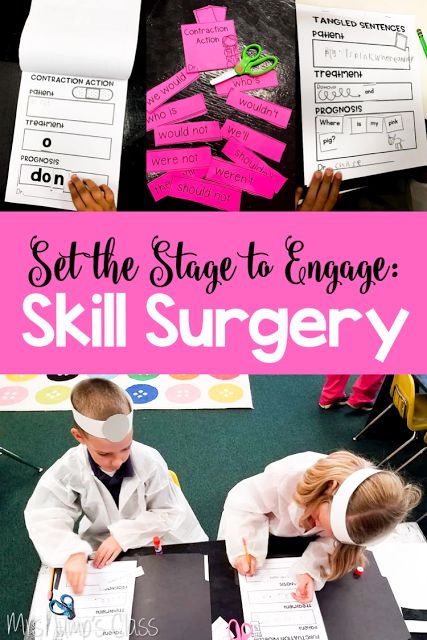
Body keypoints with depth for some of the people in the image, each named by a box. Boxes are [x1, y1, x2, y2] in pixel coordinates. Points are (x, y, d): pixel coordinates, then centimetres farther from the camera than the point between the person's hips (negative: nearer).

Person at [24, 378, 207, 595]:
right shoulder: (69, 470, -22)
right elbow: (43, 518, -19)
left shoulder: (149, 461, -25)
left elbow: (168, 513, -17)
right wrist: (71, 552, -36)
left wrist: (123, 535, -26)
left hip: (152, 543, -1)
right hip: (100, 547, 2)